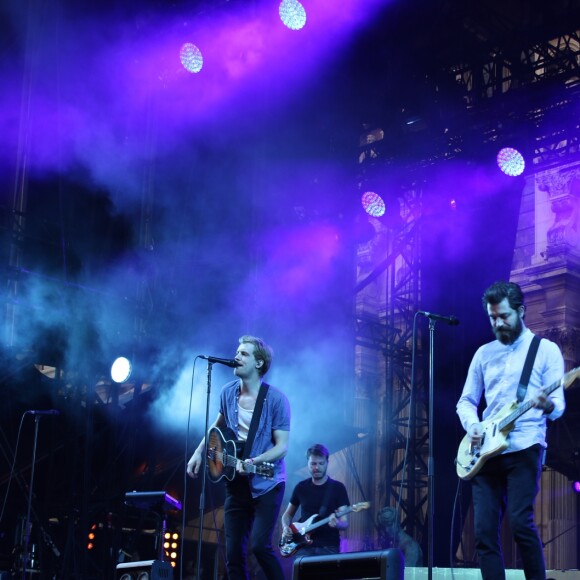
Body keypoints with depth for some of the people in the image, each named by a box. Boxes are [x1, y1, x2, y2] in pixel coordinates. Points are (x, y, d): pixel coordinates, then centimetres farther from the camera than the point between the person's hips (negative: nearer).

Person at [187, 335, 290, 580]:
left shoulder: (276, 399, -13)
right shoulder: (228, 392, 2)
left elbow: (282, 446, -15)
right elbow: (219, 425, 21)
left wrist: (251, 462, -28)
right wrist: (198, 452, 10)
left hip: (266, 483, -5)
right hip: (236, 483, 5)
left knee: (260, 544, -18)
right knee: (233, 552, 3)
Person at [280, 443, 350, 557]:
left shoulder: (338, 488, 2)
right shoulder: (301, 487, 9)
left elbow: (345, 523, -4)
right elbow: (288, 514, 21)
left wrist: (336, 523, -26)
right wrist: (286, 528, 0)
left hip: (329, 547, -1)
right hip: (304, 546, 1)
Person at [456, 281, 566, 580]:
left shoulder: (546, 349, 3)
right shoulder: (484, 353, 15)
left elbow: (558, 405, -3)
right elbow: (466, 400, 18)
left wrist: (547, 405, -28)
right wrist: (471, 424, -4)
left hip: (524, 448, -5)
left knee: (520, 521, -17)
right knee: (484, 531, -1)